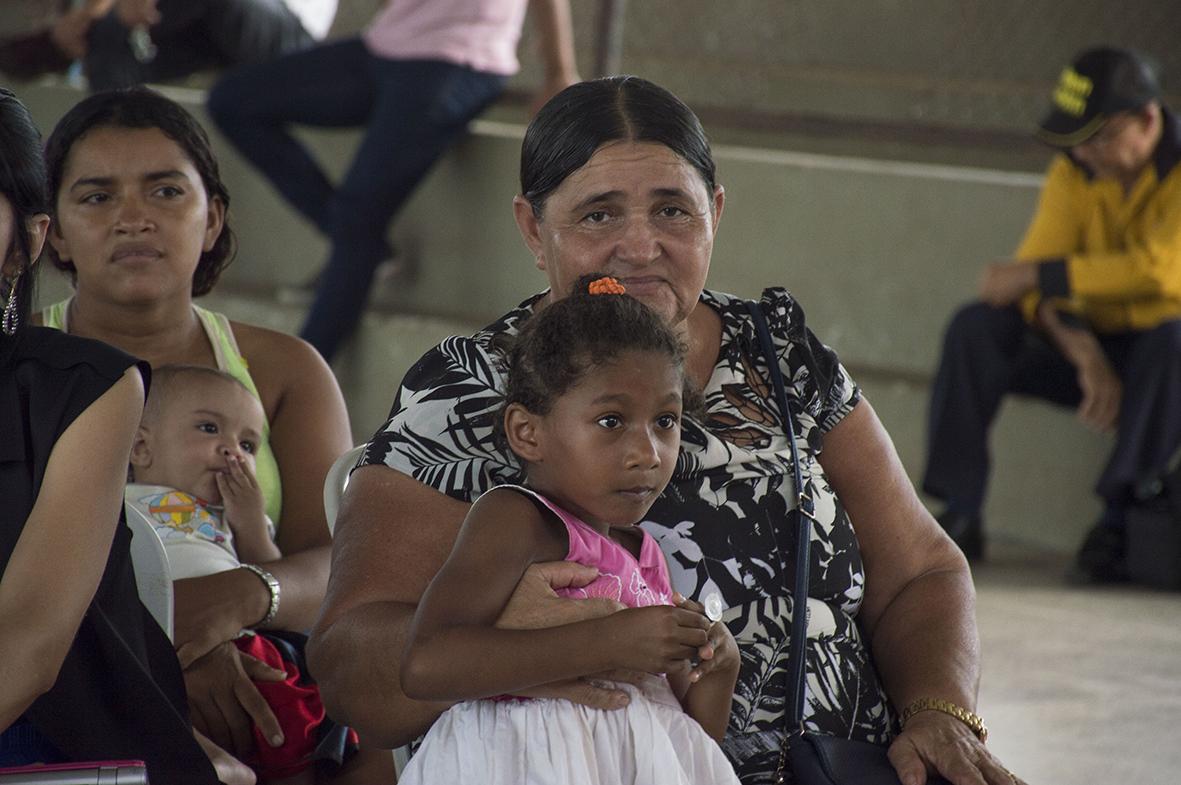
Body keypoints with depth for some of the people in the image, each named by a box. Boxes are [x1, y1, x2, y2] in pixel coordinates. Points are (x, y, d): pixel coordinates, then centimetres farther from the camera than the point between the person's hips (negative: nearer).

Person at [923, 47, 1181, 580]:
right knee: (977, 326, -17)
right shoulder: (1074, 171, -1)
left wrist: (1036, 275, -26)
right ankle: (959, 515, -21)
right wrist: (1083, 351, -31)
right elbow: (1036, 286, -10)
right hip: (1091, 343, 4)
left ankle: (1118, 518, -32)